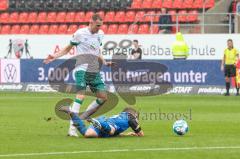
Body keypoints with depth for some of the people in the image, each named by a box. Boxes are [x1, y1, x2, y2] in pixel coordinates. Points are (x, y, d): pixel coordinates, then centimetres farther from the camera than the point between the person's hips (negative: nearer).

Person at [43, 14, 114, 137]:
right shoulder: (80, 33, -6)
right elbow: (68, 48, 3)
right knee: (81, 96, -20)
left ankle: (82, 118, 14)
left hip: (94, 71, 7)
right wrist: (55, 56, -8)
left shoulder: (100, 34, 11)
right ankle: (72, 127, -21)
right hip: (82, 70, -7)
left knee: (103, 97, 1)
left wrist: (105, 63, 12)